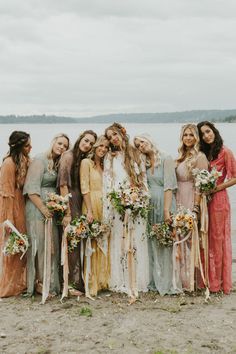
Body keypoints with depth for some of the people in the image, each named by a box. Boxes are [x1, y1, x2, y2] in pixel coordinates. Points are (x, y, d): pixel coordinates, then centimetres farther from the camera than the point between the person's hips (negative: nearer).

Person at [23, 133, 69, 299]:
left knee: (53, 245, 8)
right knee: (40, 245, -4)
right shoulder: (40, 160, -9)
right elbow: (31, 189, -15)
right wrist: (43, 209, -15)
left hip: (52, 209, 7)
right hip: (38, 208, -7)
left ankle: (50, 282, 18)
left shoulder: (58, 163, 14)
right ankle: (39, 283, 6)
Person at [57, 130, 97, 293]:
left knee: (79, 241, 9)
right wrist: (67, 212, -17)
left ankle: (79, 281, 18)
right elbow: (63, 185, -13)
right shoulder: (68, 156, -8)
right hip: (70, 202, -7)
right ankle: (73, 284, 1)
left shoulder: (85, 160, 14)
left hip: (81, 202, 7)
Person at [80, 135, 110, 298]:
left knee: (103, 244, 8)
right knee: (92, 245, -5)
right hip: (91, 204, -6)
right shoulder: (86, 162, -1)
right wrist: (89, 210, -17)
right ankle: (90, 284, 1)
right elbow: (84, 188, -9)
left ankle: (102, 280, 17)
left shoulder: (105, 166, 17)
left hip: (105, 206, 6)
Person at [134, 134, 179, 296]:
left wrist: (166, 210, -18)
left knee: (166, 244, -2)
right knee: (153, 245, 9)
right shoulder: (145, 163, 14)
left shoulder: (166, 159, -5)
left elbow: (169, 186, -12)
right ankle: (155, 282, 19)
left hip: (164, 204, -6)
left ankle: (167, 283, 7)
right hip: (150, 207, 6)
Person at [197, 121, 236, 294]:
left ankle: (219, 282, 12)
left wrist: (215, 188, -15)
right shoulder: (203, 153, 11)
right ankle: (207, 279, 17)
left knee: (218, 239, 1)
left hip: (218, 199, -6)